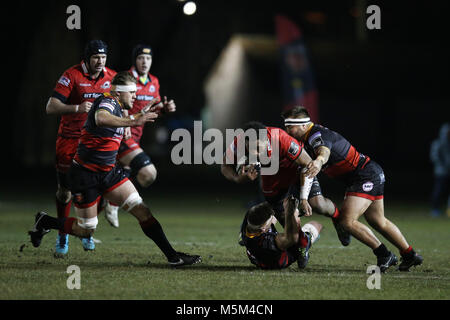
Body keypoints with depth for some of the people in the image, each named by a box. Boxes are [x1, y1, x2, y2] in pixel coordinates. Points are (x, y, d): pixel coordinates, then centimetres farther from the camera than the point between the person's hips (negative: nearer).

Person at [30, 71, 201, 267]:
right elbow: (101, 118, -47)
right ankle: (44, 222, 25)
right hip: (86, 174, -8)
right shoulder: (107, 102, -20)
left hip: (109, 171, 8)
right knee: (86, 231, 1)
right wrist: (132, 121, -55)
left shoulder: (116, 105, 9)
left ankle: (172, 256, -5)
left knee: (141, 210, -5)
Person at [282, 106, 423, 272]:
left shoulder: (317, 135, -23)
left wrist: (319, 161, -69)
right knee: (378, 222, 21)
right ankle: (410, 255, 33)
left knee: (347, 221, -18)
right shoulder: (309, 137, 7)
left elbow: (324, 152, -46)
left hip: (366, 176, -11)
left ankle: (384, 255, -6)